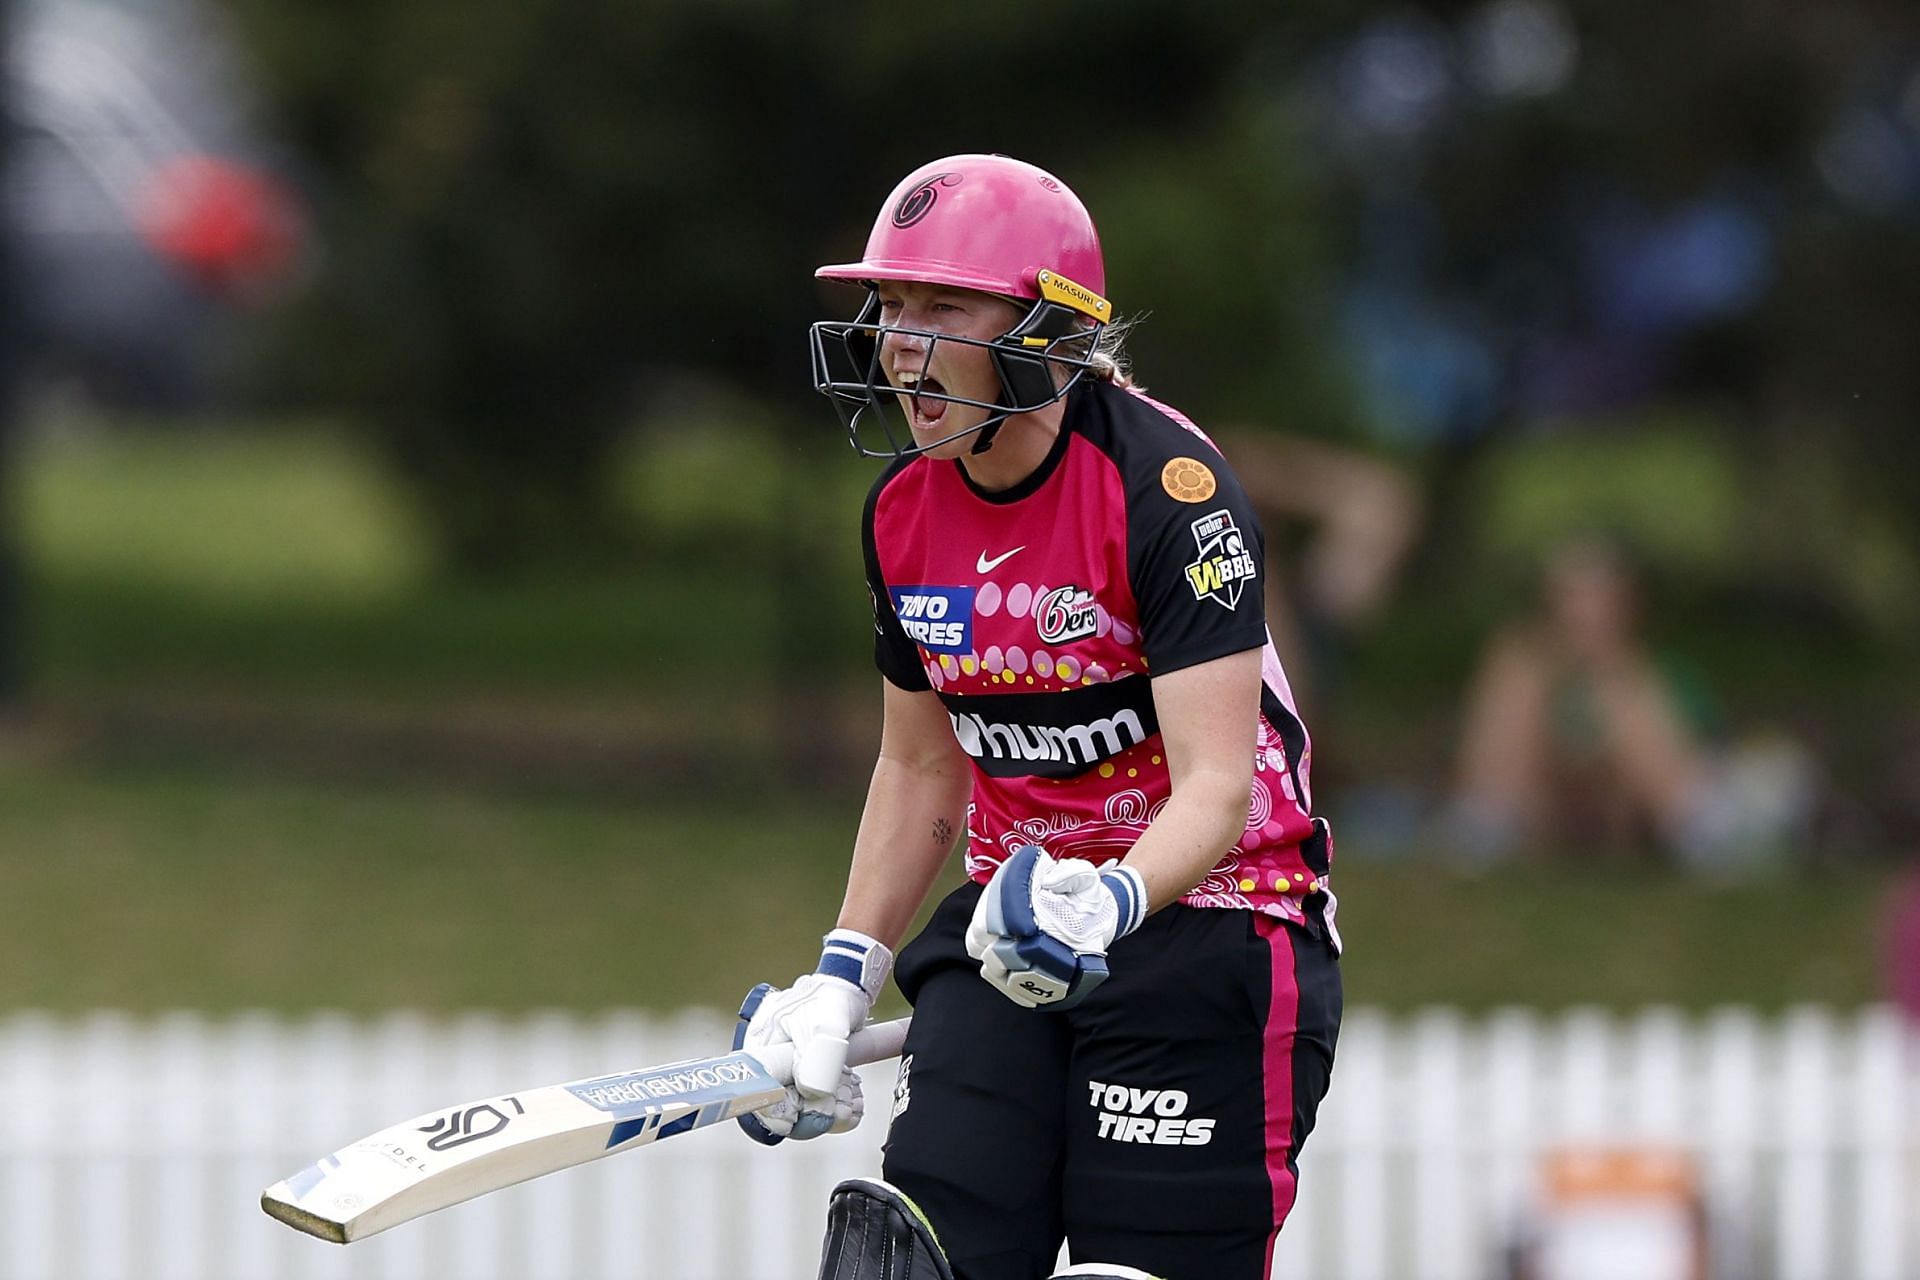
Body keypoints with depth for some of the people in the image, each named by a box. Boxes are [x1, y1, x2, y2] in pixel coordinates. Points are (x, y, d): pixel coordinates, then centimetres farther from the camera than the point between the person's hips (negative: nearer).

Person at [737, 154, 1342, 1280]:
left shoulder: (1169, 489, -18)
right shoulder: (906, 511, 3)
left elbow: (1216, 785, -24)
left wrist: (1114, 902, -43)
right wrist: (842, 983, 7)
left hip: (1204, 921, -6)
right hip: (1015, 917, 6)